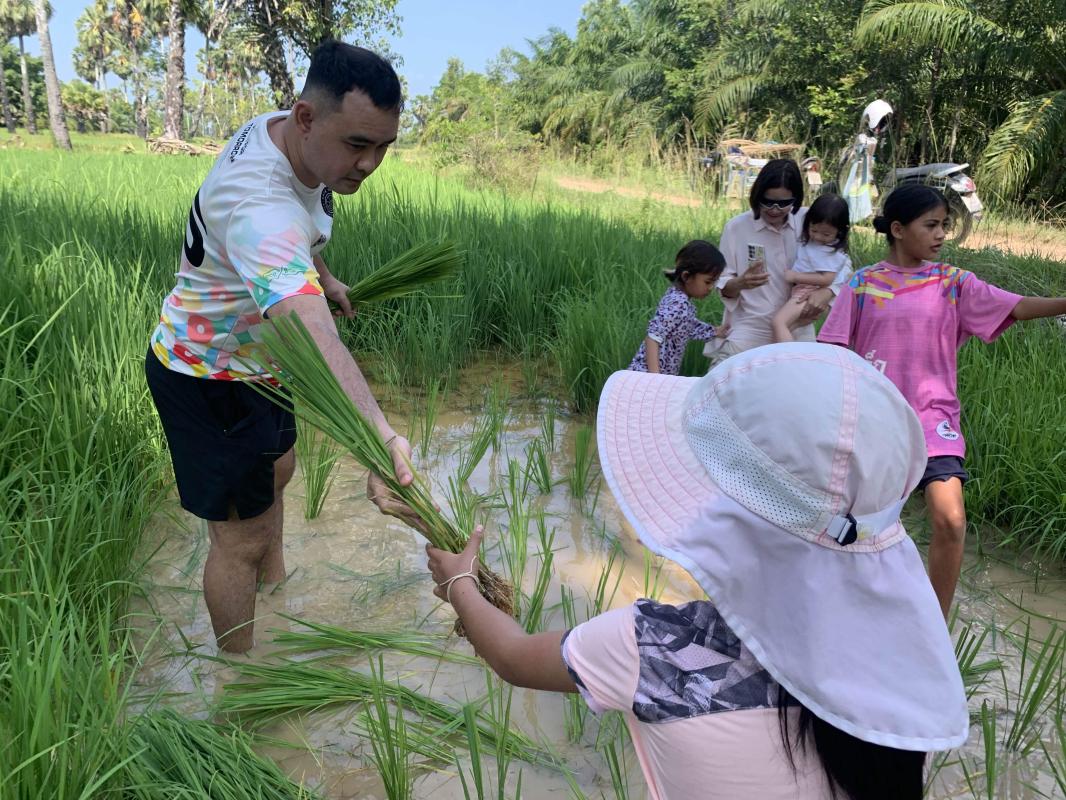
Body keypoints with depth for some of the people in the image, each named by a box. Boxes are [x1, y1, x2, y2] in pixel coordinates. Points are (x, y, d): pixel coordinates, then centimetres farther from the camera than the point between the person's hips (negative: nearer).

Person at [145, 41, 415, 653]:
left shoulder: (281, 130, -9)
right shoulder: (258, 205, -40)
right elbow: (312, 335, -55)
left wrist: (323, 276, 18)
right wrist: (380, 438, -66)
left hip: (254, 358, 10)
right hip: (208, 378, -10)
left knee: (276, 471, 28)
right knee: (240, 538, 0)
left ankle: (275, 582, 53)